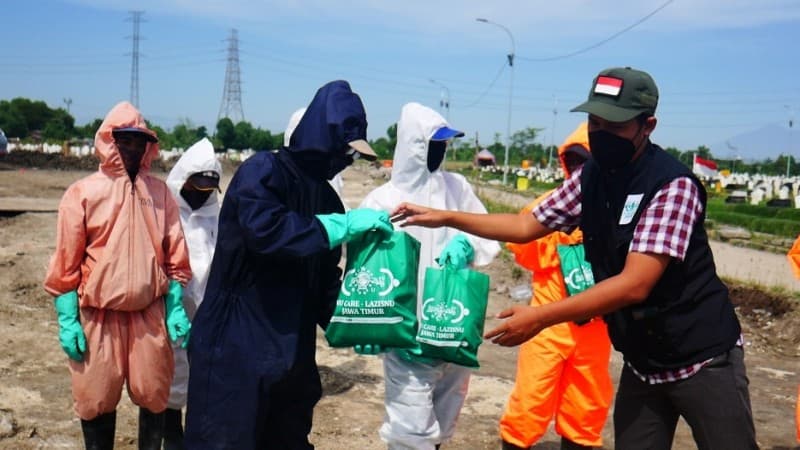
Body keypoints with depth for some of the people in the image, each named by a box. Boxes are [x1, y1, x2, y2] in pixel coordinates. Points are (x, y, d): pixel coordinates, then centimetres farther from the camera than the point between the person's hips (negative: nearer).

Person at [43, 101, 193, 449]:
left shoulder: (159, 192, 4)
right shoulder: (83, 193, -3)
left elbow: (174, 256, 7)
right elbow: (66, 263, -3)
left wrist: (176, 309, 2)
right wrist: (67, 321, -6)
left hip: (150, 314, 2)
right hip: (98, 317, -1)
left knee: (153, 396, 8)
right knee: (97, 400, 8)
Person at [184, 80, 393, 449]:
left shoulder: (325, 195, 12)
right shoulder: (263, 170, -10)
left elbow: (325, 279, 14)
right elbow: (264, 230, -29)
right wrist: (345, 225, -23)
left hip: (292, 352, 8)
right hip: (235, 346, -7)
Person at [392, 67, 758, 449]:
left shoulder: (673, 185, -22)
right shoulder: (590, 177, 0)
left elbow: (635, 285, -27)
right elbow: (527, 226, 10)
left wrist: (540, 317, -29)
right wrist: (445, 218, 2)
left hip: (702, 359, -6)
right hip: (641, 359, 6)